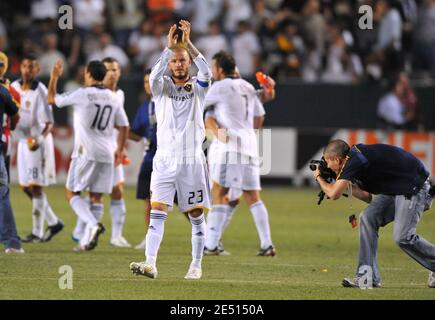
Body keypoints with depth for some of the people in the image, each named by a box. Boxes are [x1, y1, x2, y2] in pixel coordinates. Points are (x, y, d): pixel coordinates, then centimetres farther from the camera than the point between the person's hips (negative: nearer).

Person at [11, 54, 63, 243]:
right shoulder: (14, 87, 4)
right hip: (23, 141, 7)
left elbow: (49, 123, -16)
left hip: (39, 141, -7)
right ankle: (53, 222, 23)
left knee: (36, 186, -6)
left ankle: (37, 232, 0)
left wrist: (39, 139, -30)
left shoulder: (40, 91, -15)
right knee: (25, 186, 9)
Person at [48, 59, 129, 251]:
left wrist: (54, 77, 16)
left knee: (72, 193, 4)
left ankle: (93, 224, -18)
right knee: (96, 198, 9)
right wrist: (119, 150, 23)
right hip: (106, 155, 5)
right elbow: (124, 127, 12)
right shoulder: (113, 98, 8)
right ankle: (87, 240, 5)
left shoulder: (81, 94, -7)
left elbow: (52, 99, 4)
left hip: (86, 153, -5)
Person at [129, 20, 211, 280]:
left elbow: (206, 71, -16)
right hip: (165, 160, 0)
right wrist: (169, 47, -25)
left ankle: (196, 266, 14)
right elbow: (154, 76, -16)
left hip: (192, 160, 0)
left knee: (196, 214, 4)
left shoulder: (197, 88, 6)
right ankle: (150, 264, -20)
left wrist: (188, 43, -23)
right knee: (158, 211, -11)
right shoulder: (162, 87, 7)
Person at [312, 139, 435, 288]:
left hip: (415, 188, -10)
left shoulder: (354, 161, -19)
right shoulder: (357, 156, 11)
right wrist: (348, 186, 10)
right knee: (368, 217, -2)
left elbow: (334, 194, -19)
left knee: (402, 237, -19)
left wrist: (319, 178, -1)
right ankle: (368, 277, -2)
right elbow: (368, 197, 16)